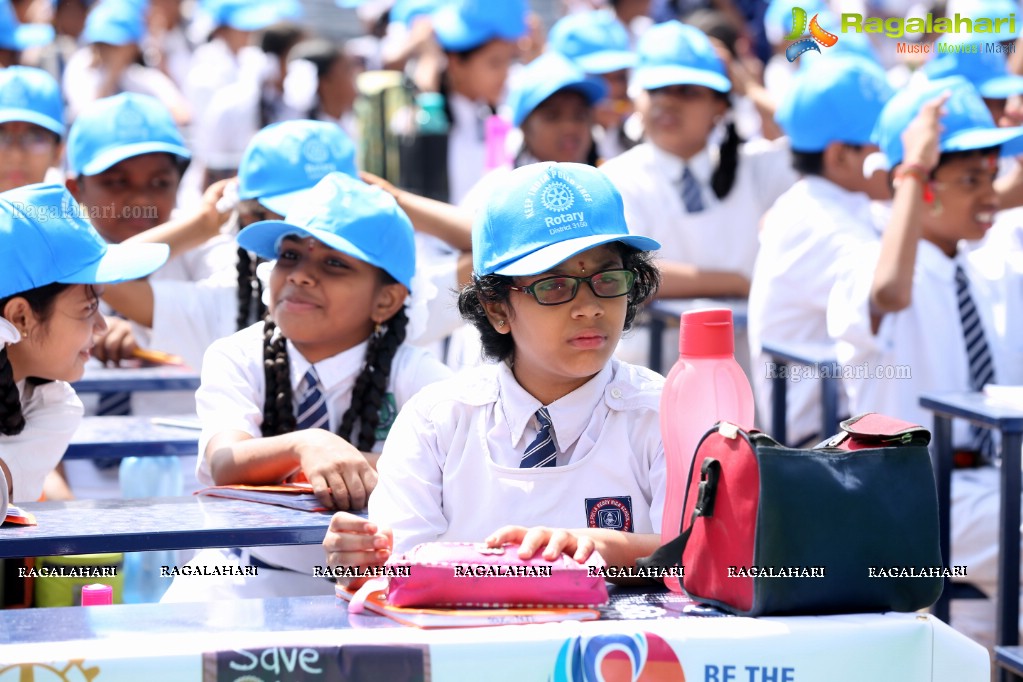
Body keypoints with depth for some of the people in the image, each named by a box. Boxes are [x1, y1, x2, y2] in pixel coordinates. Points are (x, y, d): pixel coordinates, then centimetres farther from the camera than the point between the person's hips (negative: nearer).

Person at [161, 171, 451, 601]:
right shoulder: (237, 358, 0)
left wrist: (375, 468, -29)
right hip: (244, 578, 1)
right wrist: (303, 445, -38)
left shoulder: (406, 373, -2)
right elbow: (225, 464, -18)